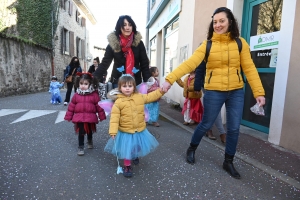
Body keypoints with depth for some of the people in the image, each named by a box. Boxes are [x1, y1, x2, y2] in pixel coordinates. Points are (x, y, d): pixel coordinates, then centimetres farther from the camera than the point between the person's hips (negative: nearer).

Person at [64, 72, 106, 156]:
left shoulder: (94, 95, -8)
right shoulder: (76, 95, -1)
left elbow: (99, 106, -4)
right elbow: (71, 106, 4)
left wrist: (101, 116, -2)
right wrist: (68, 116, 6)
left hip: (90, 118, 0)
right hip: (79, 118, 0)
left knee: (90, 131, 20)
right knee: (81, 133, 3)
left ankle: (90, 142, 47)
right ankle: (81, 147, 17)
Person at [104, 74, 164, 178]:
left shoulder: (140, 97, -4)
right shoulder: (118, 102, -15)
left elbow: (150, 97, 9)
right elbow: (114, 117, -16)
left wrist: (160, 90, 1)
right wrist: (113, 131, -20)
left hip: (140, 130, 4)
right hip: (125, 132, -4)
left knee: (137, 147, 24)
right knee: (127, 149, 8)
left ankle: (135, 156, 58)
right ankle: (127, 166, 32)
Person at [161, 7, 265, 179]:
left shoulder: (240, 43, 0)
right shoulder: (207, 45, -4)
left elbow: (249, 68, -1)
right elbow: (190, 63, -16)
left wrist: (259, 92, -7)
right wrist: (170, 79, -28)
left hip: (236, 92, 2)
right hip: (214, 92, -2)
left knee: (234, 128, 7)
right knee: (206, 124, 8)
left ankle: (228, 162, 27)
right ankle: (192, 149, 35)